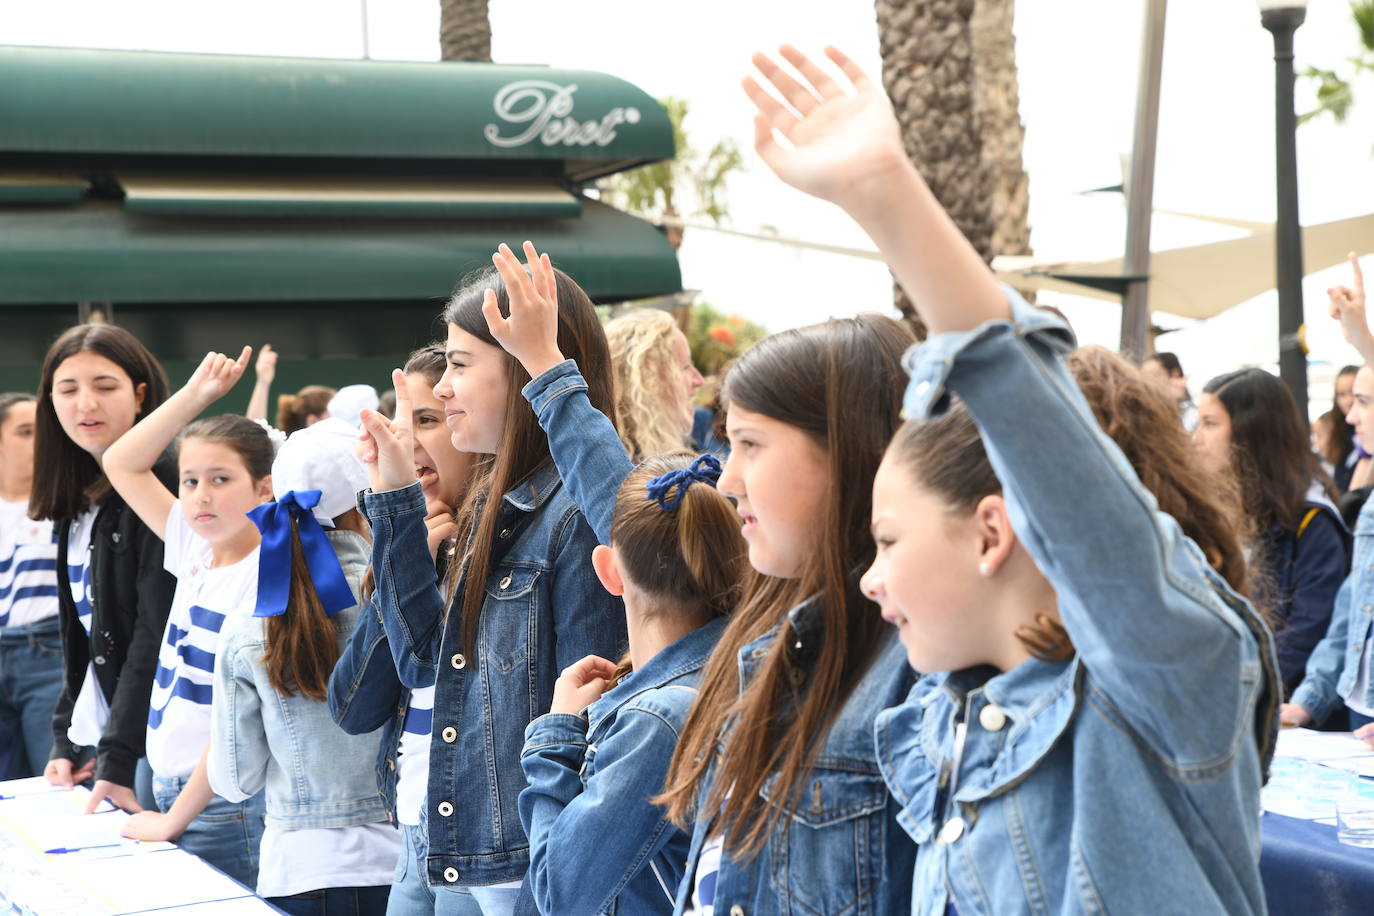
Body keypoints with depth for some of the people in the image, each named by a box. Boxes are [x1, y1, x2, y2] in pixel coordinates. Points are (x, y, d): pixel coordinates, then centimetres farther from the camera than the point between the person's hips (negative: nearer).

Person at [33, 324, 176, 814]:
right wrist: (66, 738, 10)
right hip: (94, 740, 7)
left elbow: (159, 635, -17)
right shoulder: (79, 499, 13)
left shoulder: (165, 486, -12)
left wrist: (117, 756, -19)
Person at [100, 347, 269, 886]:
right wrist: (195, 395, 5)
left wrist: (174, 820, -15)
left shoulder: (265, 576, -17)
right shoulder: (196, 549, 5)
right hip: (172, 796, 7)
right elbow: (121, 464, 14)